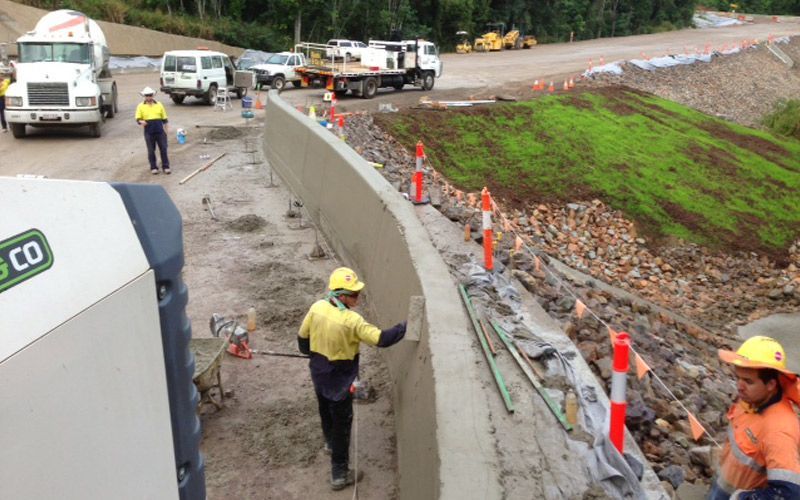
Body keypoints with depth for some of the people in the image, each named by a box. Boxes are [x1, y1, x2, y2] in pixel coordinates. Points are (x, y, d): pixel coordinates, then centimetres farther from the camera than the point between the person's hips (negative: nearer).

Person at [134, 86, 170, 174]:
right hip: (149, 132, -1)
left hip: (160, 131, 1)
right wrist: (141, 122, -25)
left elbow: (164, 119, 12)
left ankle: (166, 166, 10)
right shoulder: (141, 106, 3)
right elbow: (138, 119, -2)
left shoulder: (159, 105, 8)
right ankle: (153, 168, 15)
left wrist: (167, 130, 9)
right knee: (151, 151, 5)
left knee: (163, 149, 2)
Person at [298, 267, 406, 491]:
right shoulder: (351, 320, -30)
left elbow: (302, 337, 1)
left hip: (318, 374, 7)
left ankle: (330, 443, 58)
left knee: (326, 411, 30)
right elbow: (382, 339, -29)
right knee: (342, 423, 8)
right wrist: (406, 326, -22)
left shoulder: (317, 307, -12)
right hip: (339, 380, -7)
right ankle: (339, 474, 17)